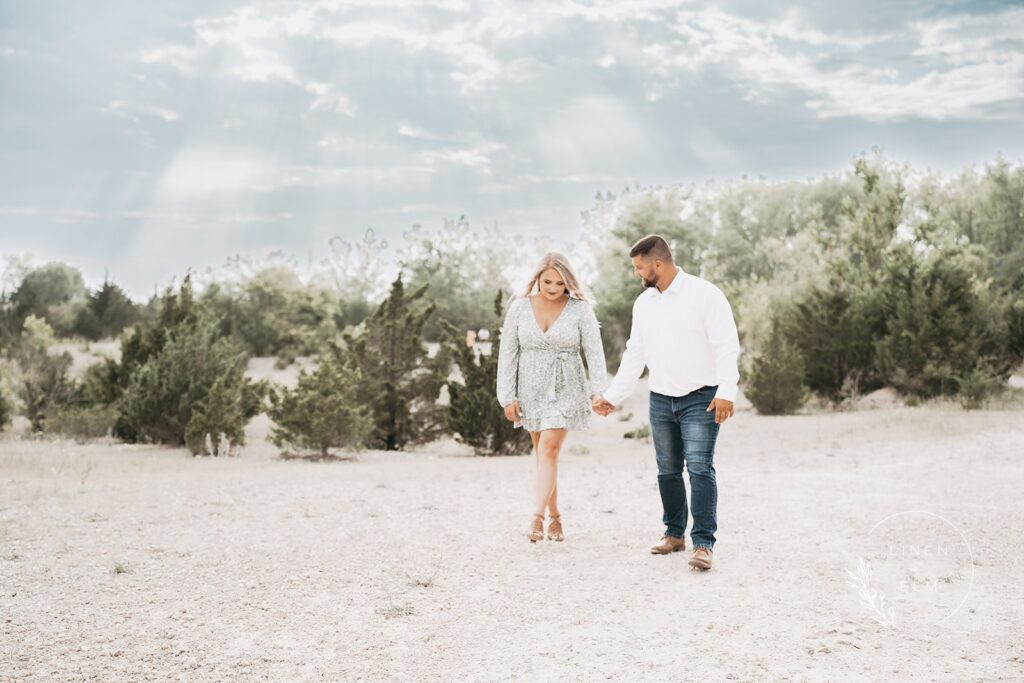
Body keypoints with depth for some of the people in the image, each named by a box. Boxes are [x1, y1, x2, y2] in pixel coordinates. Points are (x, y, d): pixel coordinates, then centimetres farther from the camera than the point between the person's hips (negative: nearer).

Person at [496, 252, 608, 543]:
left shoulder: (580, 309, -7)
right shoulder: (520, 308, -2)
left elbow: (594, 352, -8)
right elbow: (507, 353, 1)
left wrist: (597, 390, -19)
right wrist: (507, 397, -3)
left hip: (565, 389, -3)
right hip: (531, 389, 3)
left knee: (549, 448, -16)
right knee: (542, 453, 8)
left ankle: (537, 516, -18)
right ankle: (554, 516, 19)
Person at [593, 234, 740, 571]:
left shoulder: (704, 294, -11)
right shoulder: (643, 303, 9)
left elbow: (727, 346, -14)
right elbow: (634, 354, 16)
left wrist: (726, 392, -24)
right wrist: (613, 396, 16)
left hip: (700, 399, -6)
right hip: (660, 400, 6)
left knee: (700, 469, -11)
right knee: (668, 471, 11)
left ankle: (703, 543, -10)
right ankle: (674, 533, 24)